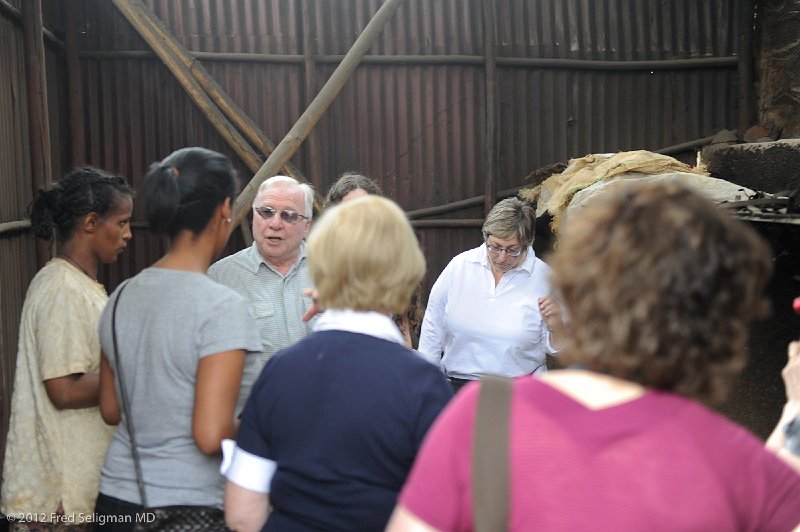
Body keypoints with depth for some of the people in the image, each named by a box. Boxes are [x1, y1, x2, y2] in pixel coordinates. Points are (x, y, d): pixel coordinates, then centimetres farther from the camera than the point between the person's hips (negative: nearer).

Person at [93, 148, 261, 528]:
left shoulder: (121, 297, 2)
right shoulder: (222, 307, -19)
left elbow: (111, 411, 11)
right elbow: (211, 436, -22)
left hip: (116, 495, 6)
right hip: (190, 504, -6)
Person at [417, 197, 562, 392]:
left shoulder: (544, 278, -2)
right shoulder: (460, 266, 3)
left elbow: (554, 348, 7)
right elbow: (433, 328, 12)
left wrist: (556, 326, -14)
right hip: (457, 384, 1)